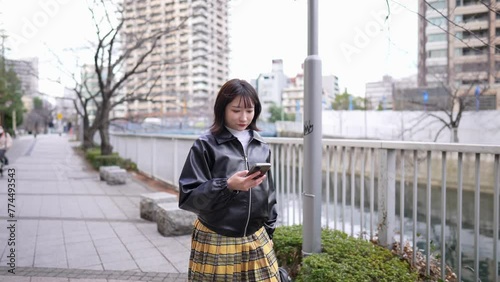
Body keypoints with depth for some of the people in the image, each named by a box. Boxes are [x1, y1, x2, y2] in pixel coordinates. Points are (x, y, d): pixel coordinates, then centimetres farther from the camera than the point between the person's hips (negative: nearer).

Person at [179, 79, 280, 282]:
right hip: (217, 242, -4)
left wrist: (268, 232, 13)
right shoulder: (206, 145, -9)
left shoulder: (262, 147, 5)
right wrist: (227, 186, -26)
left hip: (257, 241, 4)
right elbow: (187, 197, -13)